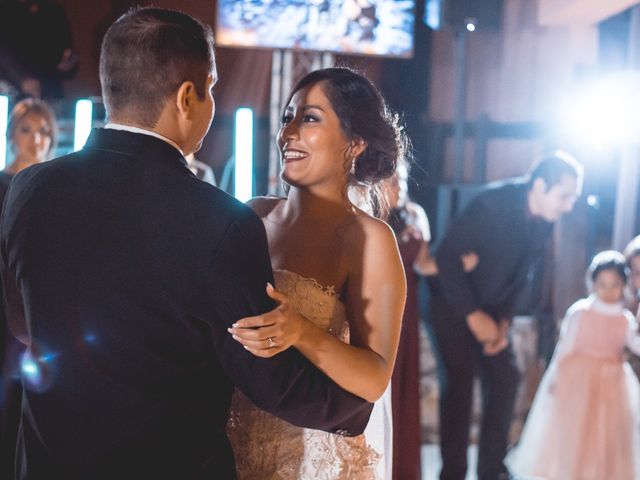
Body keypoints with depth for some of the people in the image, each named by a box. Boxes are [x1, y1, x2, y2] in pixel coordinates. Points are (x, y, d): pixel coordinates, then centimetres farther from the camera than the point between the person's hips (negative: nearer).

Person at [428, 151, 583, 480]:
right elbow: (446, 256, -26)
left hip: (490, 310, 7)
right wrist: (473, 316, -23)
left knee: (505, 379, 3)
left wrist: (504, 321, -5)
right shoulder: (493, 204, -28)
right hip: (451, 305, -7)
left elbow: (519, 274, 5)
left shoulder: (544, 220, -6)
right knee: (458, 387, -8)